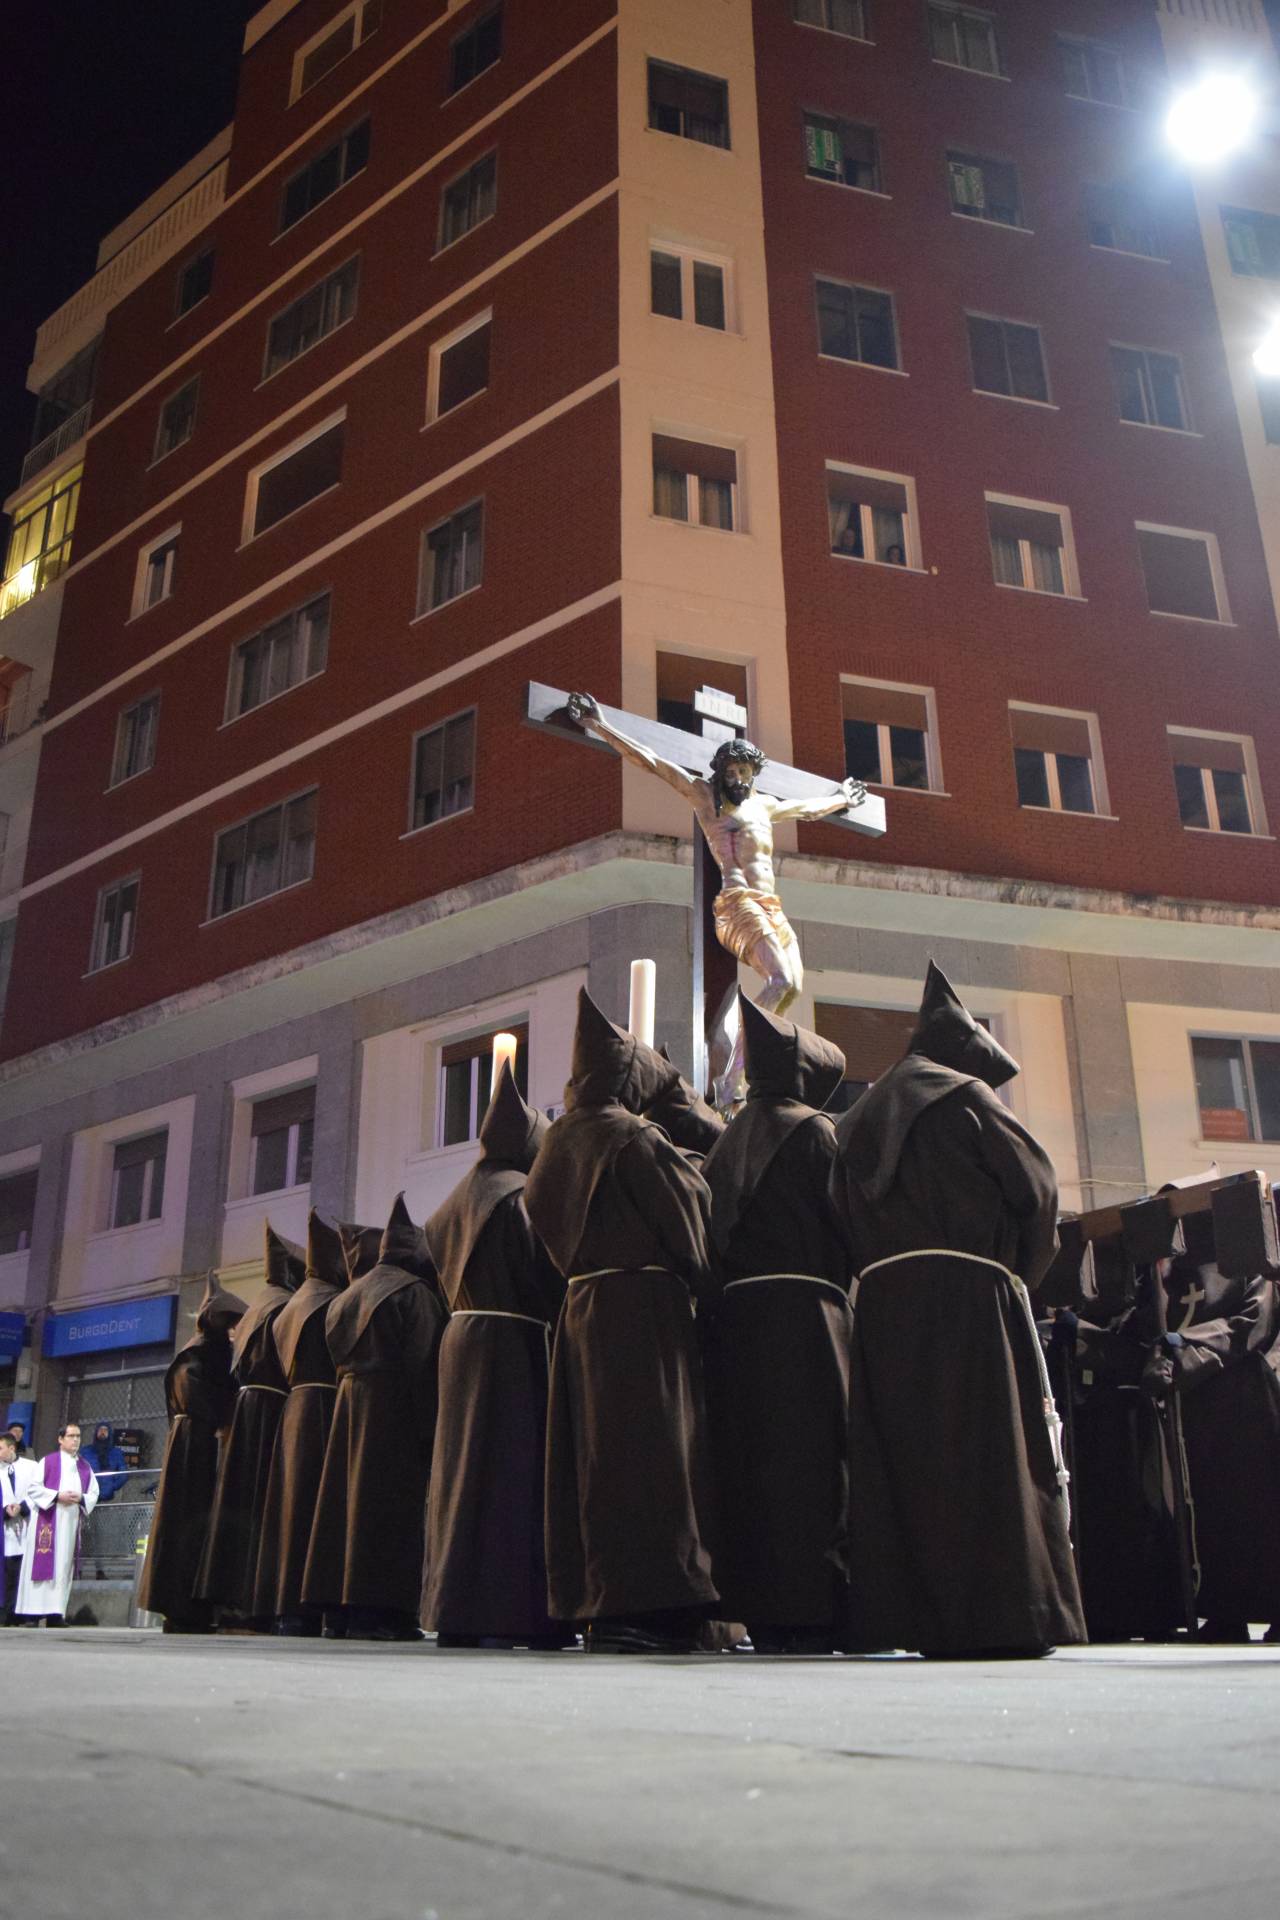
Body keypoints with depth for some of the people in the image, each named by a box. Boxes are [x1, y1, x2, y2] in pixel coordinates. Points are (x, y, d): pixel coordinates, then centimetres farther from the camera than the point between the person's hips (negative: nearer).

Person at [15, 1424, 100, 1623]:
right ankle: (32, 1613, -4)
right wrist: (57, 1496, -15)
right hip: (47, 1521, -4)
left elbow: (94, 1494, 12)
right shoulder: (48, 1462, 2)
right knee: (42, 1563, -8)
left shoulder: (85, 1467, 14)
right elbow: (33, 1488, -4)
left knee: (64, 1566, 1)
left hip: (71, 1523, 4)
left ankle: (55, 1612, 2)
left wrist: (81, 1498, -8)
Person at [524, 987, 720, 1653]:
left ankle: (589, 1598, 14)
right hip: (644, 1306, -8)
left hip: (583, 1306, 8)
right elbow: (685, 1221, -8)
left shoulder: (562, 1140, 13)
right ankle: (632, 1606, -7)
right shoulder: (633, 1137, -10)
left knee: (595, 1448, 10)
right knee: (641, 1448, -7)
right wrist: (699, 1288, 3)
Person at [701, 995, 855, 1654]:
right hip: (805, 1311, -6)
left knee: (751, 1464, 7)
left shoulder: (729, 1140, 17)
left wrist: (739, 1274, 15)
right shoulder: (813, 1130, -2)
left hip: (734, 1315, 6)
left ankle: (762, 1615, 9)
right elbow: (846, 1222, -7)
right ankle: (813, 1614, -7)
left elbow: (711, 1233, 13)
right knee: (813, 1461, -5)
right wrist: (841, 1285, 4)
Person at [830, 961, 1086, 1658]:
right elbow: (1036, 1185, -2)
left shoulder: (857, 1122, 22)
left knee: (902, 1459, 5)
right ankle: (1003, 1617, -6)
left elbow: (844, 1220, 15)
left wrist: (879, 1270, 14)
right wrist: (1021, 1272, 9)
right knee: (987, 1455, -4)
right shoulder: (963, 1097, 3)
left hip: (880, 1305, 6)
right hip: (968, 1300, -6)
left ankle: (912, 1616, 5)